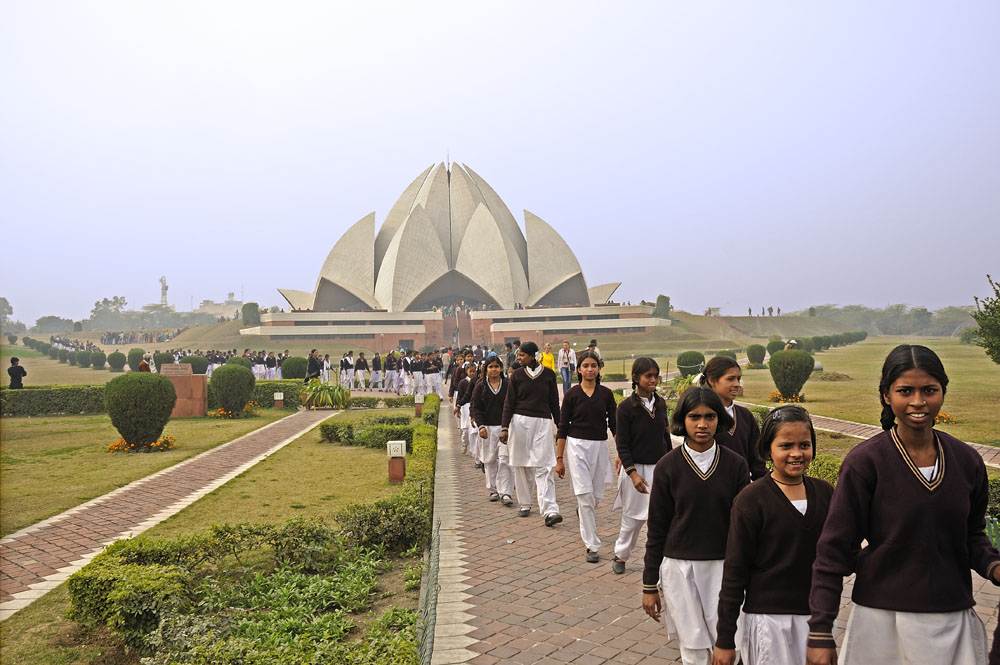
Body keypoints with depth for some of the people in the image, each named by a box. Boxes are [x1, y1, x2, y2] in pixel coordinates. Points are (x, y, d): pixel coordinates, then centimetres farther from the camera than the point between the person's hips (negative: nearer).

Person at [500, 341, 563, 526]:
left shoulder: (548, 374, 3)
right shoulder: (517, 375, 3)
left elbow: (554, 401, 10)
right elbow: (509, 403, 3)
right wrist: (504, 427, -5)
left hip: (543, 422, -1)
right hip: (520, 421, 1)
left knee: (544, 466, -8)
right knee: (522, 465, 7)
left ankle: (550, 510, -12)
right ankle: (525, 504, 22)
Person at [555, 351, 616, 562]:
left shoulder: (606, 393, 2)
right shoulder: (572, 394, -3)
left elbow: (614, 425, 5)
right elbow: (563, 428, -1)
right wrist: (559, 459, -2)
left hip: (600, 446, 3)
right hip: (577, 445, -3)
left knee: (597, 496, 11)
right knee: (585, 495, -9)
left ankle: (581, 511, 47)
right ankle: (592, 546, 0)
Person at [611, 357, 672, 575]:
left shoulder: (660, 403, 3)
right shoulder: (626, 407, -12)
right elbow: (622, 445, -11)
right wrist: (633, 473, -19)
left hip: (660, 467, 4)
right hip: (636, 468, -4)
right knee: (633, 518, 10)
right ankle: (620, 555, 33)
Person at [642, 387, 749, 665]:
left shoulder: (735, 465, -5)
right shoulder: (668, 466, -7)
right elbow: (656, 528, -1)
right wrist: (649, 585, 1)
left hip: (723, 566, 1)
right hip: (679, 568, -1)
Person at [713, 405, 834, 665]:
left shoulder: (825, 492, 0)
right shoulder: (751, 501, -13)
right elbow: (734, 572, -9)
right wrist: (725, 640, -7)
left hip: (816, 615, 4)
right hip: (768, 618, -4)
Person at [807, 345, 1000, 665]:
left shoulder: (967, 461, 0)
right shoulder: (865, 462, -13)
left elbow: (972, 534, 15)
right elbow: (835, 549, -11)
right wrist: (821, 633, -11)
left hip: (954, 621, 4)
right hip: (883, 623, -4)